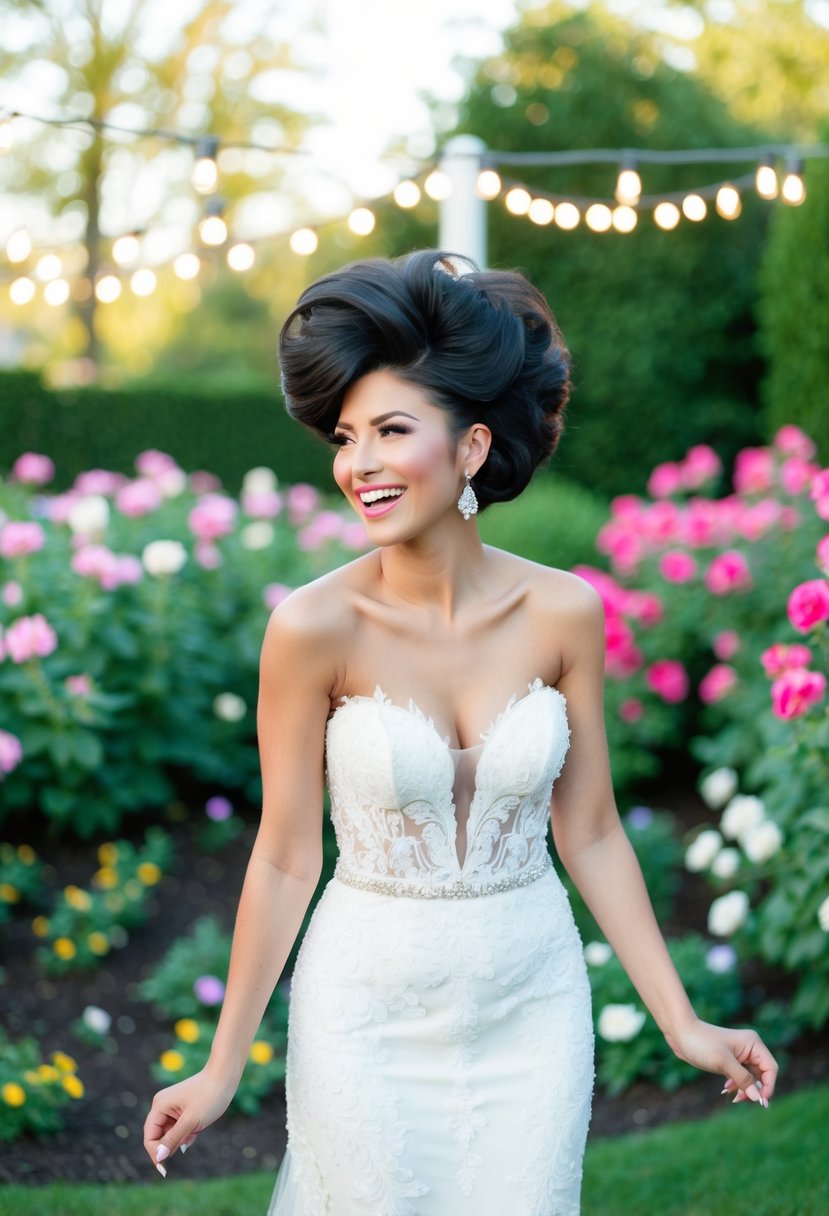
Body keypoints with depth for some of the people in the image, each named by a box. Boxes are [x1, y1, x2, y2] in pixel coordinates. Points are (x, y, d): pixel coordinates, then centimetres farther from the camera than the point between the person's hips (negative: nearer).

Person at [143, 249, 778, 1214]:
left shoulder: (564, 613, -9)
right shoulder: (315, 628, -16)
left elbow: (589, 834, 0)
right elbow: (285, 858, -8)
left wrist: (682, 1023, 2)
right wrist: (223, 1068, -3)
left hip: (533, 1004, 2)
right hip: (370, 1012, -2)